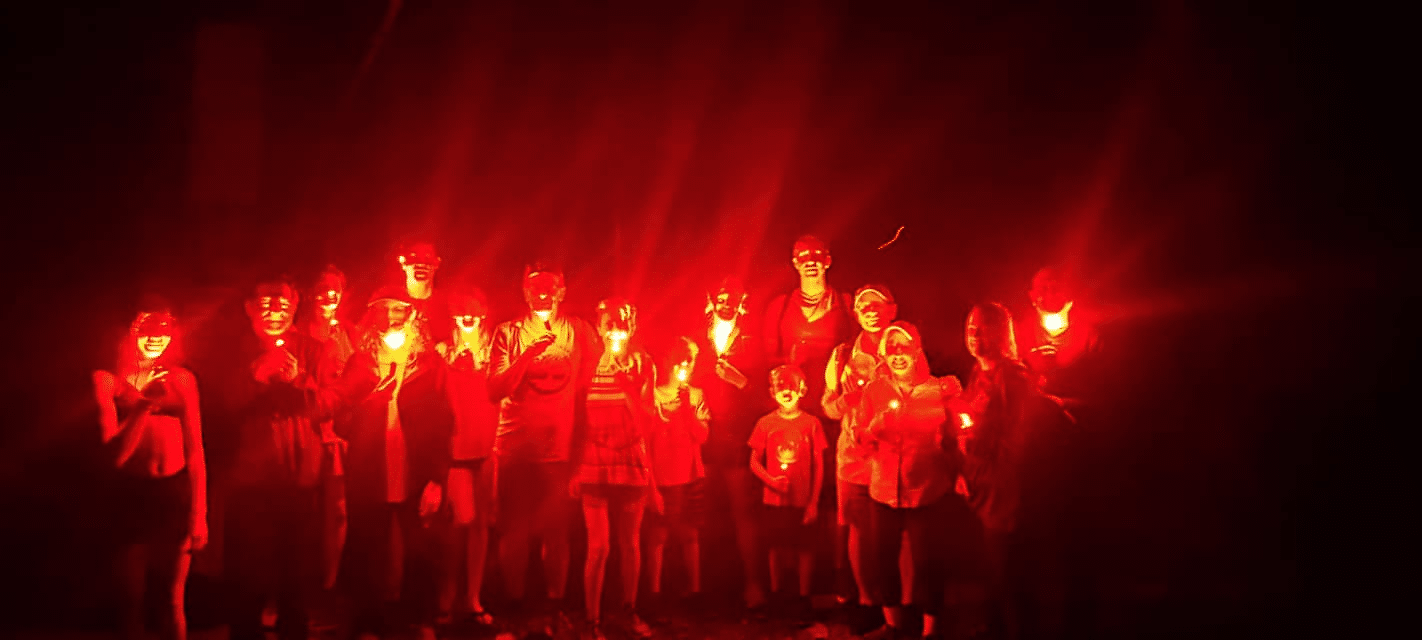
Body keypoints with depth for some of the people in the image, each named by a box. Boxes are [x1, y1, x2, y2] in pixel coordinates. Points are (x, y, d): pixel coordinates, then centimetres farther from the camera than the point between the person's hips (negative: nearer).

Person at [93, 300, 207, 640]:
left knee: (173, 600, 8)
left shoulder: (182, 379, 0)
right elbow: (116, 454, -14)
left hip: (176, 497, 1)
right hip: (132, 498, -1)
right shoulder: (108, 380, -5)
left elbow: (195, 451, 3)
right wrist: (143, 400, -24)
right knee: (132, 600, 9)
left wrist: (199, 514, -1)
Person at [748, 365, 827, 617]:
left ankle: (803, 597, 14)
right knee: (776, 547, 8)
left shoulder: (811, 423, -2)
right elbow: (755, 462, 5)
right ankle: (775, 595, 20)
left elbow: (819, 466, 0)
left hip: (803, 500, -1)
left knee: (804, 548, 3)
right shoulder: (765, 423, 1)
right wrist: (771, 481, -13)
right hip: (774, 499, 1)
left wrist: (814, 502, -5)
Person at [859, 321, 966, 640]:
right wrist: (874, 427, -17)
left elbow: (952, 440, 0)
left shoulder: (938, 389, -2)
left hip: (926, 491, -2)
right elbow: (863, 440, 1)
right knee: (885, 557, 7)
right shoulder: (873, 391, 4)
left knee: (927, 560, 1)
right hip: (885, 491, 2)